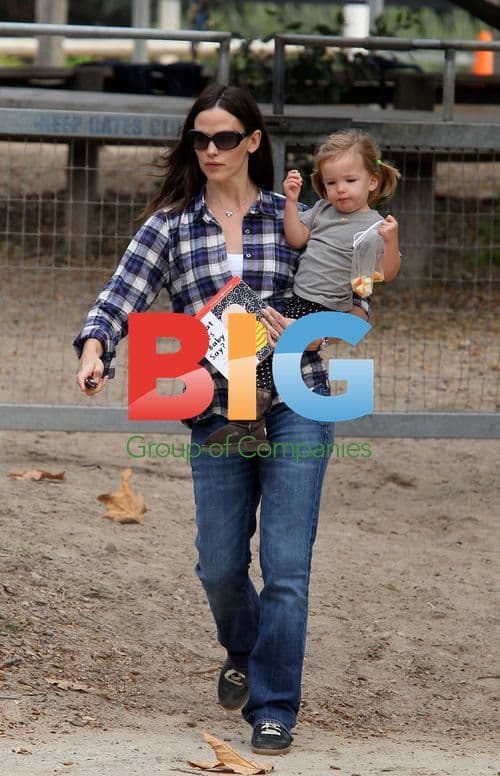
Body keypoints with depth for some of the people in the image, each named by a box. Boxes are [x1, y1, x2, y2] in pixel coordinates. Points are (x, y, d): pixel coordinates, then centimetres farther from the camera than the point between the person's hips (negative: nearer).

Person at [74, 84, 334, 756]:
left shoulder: (293, 217, 3)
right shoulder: (170, 226, 3)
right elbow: (120, 297, -6)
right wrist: (94, 351, -26)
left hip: (295, 405, -2)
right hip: (216, 412, 2)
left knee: (286, 566, -7)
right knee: (220, 565, 8)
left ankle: (274, 709, 3)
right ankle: (244, 654, 41)